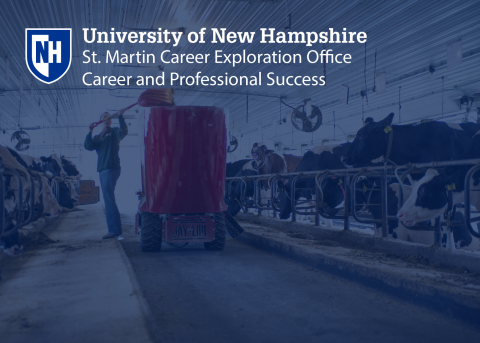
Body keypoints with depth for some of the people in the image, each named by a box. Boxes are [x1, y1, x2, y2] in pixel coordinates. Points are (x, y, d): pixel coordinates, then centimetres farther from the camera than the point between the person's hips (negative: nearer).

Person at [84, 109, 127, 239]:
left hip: (111, 168, -8)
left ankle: (114, 229, -15)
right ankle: (114, 228, 15)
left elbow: (124, 131, -18)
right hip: (102, 170, 8)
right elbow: (88, 146, 4)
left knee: (108, 198, -14)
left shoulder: (114, 132, 4)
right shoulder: (98, 137, 21)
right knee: (108, 199, 9)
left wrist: (120, 117, -26)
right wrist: (90, 132, -5)